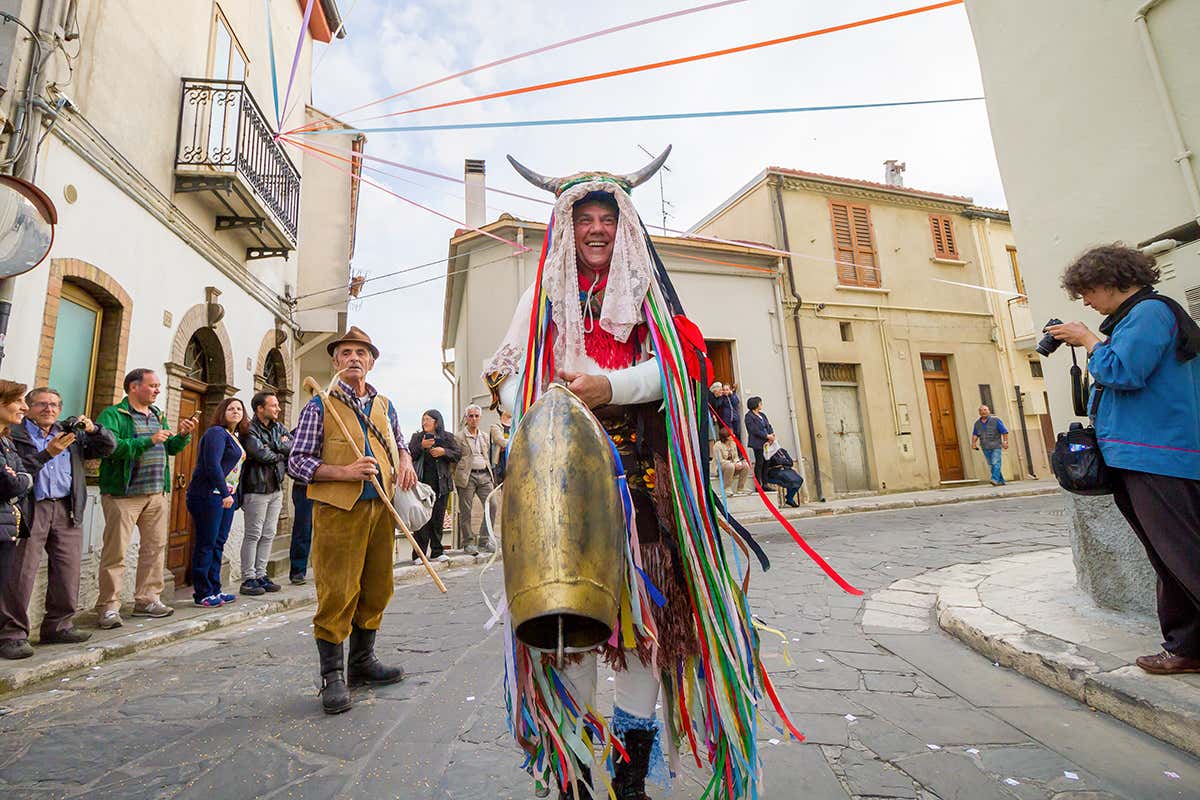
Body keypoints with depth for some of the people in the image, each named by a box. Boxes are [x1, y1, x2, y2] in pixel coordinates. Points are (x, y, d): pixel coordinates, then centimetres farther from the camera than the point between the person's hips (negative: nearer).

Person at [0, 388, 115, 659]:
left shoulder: (72, 435, 18)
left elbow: (108, 446, 16)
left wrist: (93, 429, -2)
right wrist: (47, 453, -17)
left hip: (67, 510, 4)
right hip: (29, 510, -4)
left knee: (68, 573, 5)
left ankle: (57, 626, 17)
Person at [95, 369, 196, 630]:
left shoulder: (158, 416, 16)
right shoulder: (113, 415, -5)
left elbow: (171, 448, 15)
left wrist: (183, 435, -3)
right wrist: (148, 441, -22)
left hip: (157, 494, 7)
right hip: (123, 494, -6)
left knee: (155, 547, 9)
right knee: (115, 552, -1)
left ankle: (146, 600, 19)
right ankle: (109, 606, 8)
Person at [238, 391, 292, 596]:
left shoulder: (278, 428, 12)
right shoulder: (249, 430, -11)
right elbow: (263, 454, -22)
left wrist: (278, 445, -12)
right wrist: (283, 454, -5)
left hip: (276, 488, 7)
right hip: (256, 489, -7)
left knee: (268, 535, 11)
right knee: (253, 535, 0)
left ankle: (261, 575, 20)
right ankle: (248, 579, 8)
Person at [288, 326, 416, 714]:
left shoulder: (384, 405, 15)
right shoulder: (320, 405, 1)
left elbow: (398, 443, 27)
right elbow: (297, 461, -2)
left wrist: (405, 460, 4)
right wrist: (344, 472, -16)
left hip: (380, 508, 5)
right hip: (338, 510, -5)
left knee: (376, 590, 12)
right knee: (337, 593, -2)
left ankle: (362, 662, 29)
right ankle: (333, 676, 14)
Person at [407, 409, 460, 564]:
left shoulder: (447, 438, 9)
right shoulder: (417, 437, 9)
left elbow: (459, 454, 4)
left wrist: (444, 452, -10)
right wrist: (421, 446, -14)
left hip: (441, 483, 1)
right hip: (422, 482, -1)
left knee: (438, 518, 7)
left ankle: (436, 552, 17)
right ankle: (419, 553, 1)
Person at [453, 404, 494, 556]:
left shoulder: (485, 437, 19)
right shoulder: (459, 437, 2)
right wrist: (456, 477, -7)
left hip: (484, 475, 5)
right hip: (467, 476, -4)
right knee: (466, 510, -1)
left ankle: (483, 541, 8)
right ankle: (467, 543, 12)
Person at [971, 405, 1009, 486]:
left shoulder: (996, 420, -3)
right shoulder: (977, 423, 9)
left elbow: (1004, 432, -4)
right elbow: (975, 434, 14)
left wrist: (1005, 442, -13)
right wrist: (973, 442, -2)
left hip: (996, 446, -4)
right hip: (985, 448, 4)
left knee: (995, 463, -15)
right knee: (991, 465, 6)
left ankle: (995, 480, -21)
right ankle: (1001, 481, 16)